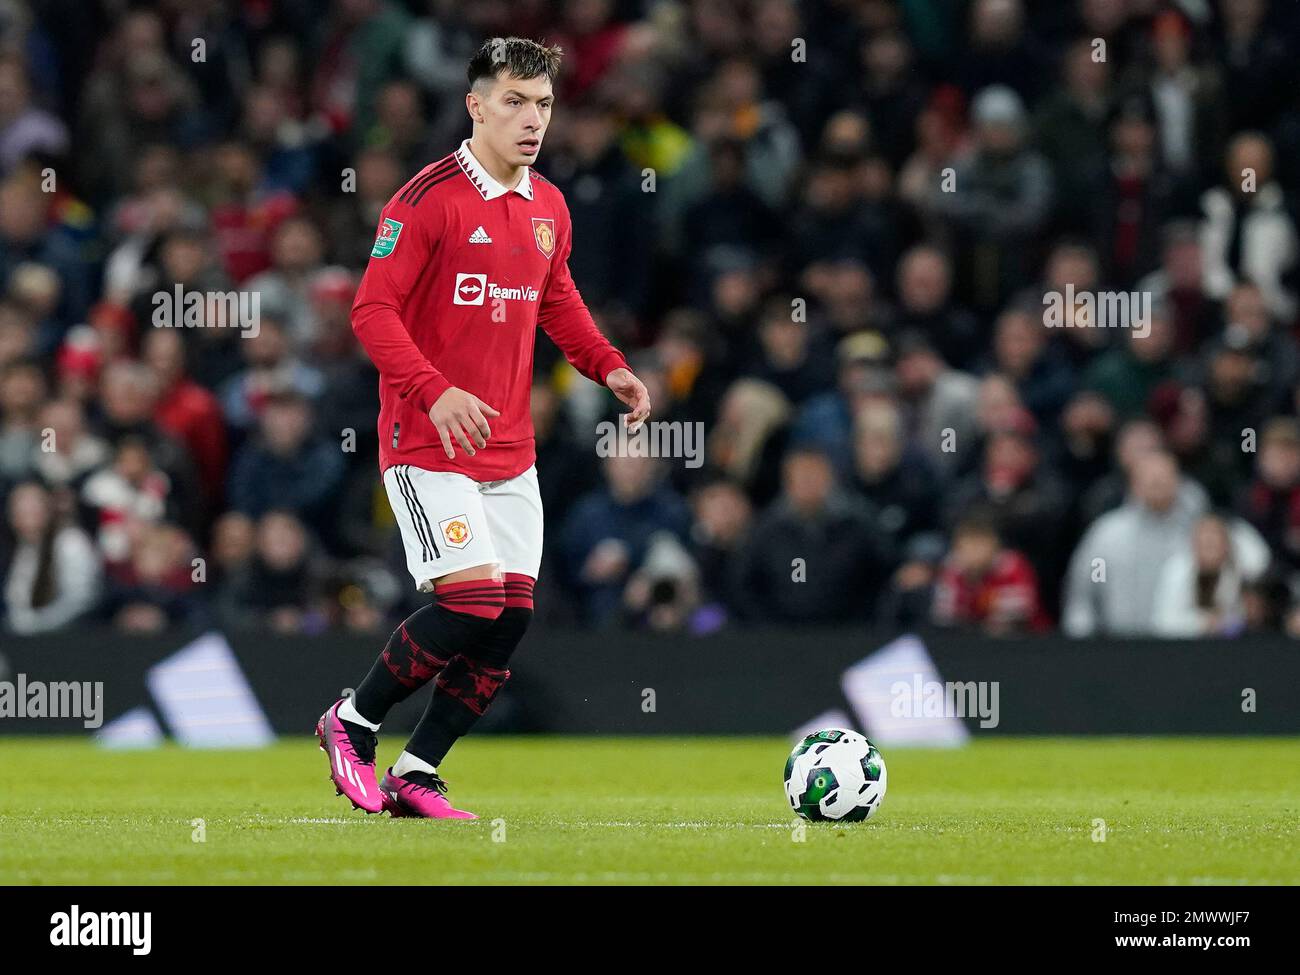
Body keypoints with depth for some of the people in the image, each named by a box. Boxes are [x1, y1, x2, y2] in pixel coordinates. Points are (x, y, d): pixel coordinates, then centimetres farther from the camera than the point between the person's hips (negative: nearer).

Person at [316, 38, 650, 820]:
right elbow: (373, 310, -16)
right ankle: (353, 724, 4)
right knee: (471, 600, -18)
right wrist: (436, 392, -29)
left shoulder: (548, 208, 9)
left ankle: (417, 774, 12)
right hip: (428, 439, -7)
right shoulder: (428, 200, -13)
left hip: (510, 447, 7)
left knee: (512, 616, 0)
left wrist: (609, 367, 6)